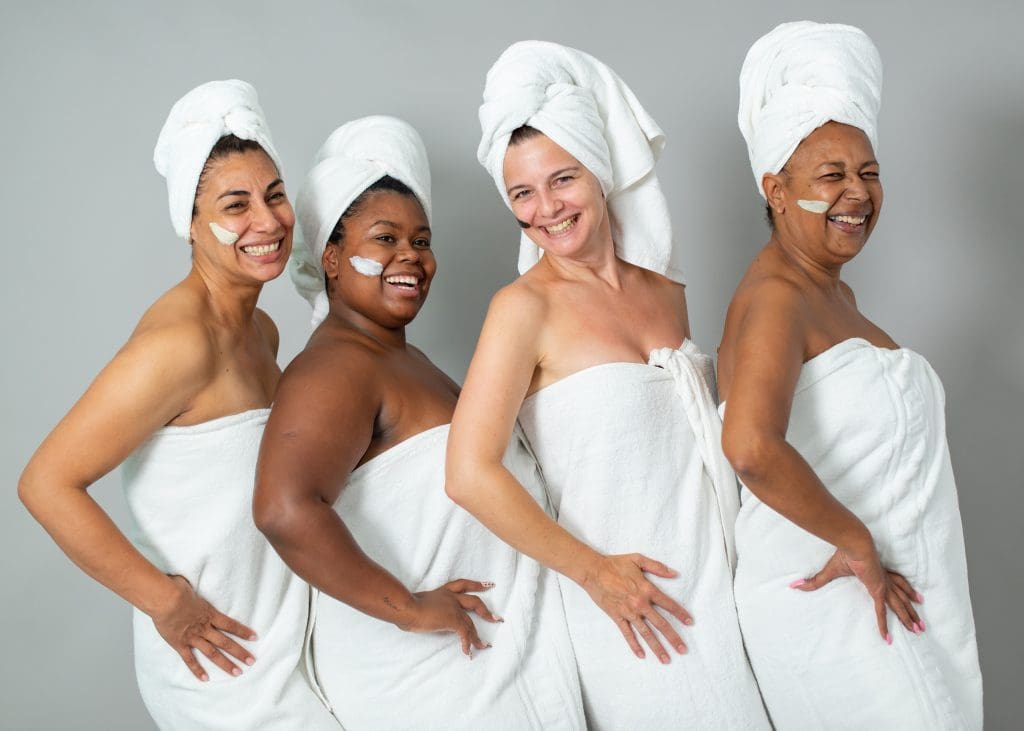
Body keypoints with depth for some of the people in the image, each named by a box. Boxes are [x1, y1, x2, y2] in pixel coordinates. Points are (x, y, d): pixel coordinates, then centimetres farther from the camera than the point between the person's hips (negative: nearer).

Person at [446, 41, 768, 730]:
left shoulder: (666, 290, 7)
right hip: (631, 608, -5)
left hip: (724, 586, 6)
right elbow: (470, 476, -19)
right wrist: (593, 571, -13)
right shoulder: (526, 305, -11)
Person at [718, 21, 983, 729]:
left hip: (899, 594, 9)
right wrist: (857, 543, -23)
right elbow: (753, 447, -35)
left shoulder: (835, 293, 13)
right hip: (831, 606, -9)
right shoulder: (775, 297, -18)